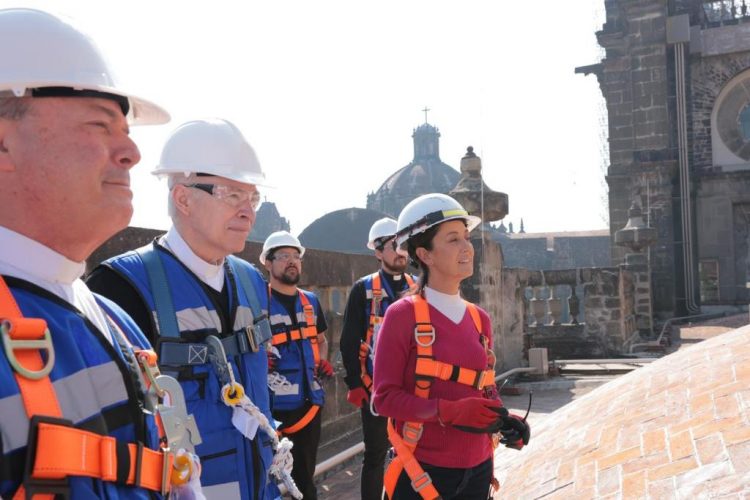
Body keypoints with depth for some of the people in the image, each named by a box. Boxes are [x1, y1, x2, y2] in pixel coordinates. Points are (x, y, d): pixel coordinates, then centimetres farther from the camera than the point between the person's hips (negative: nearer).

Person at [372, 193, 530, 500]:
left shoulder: (479, 319, 6)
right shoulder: (403, 315, -12)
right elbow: (385, 397, -14)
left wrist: (503, 418, -5)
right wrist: (450, 411, -25)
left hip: (477, 469, 6)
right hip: (423, 471, -5)